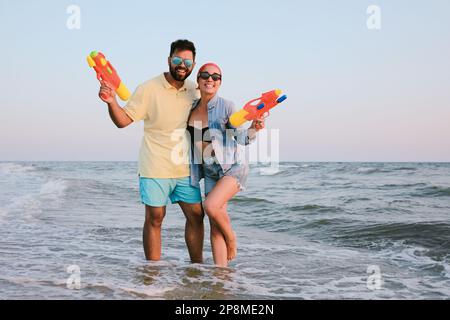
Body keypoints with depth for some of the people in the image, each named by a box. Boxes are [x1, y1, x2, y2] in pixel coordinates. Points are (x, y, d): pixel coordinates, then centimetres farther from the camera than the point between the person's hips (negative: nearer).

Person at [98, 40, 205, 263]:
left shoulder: (194, 90, 7)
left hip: (185, 169, 5)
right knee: (154, 218, 1)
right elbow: (123, 120, -10)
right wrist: (111, 102, -27)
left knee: (196, 215, 5)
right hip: (155, 168, -5)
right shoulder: (149, 89, -8)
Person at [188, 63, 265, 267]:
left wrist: (254, 129, -23)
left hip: (232, 166, -5)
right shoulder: (191, 108, 6)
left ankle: (231, 237, 4)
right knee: (215, 226, 1)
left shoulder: (226, 106, -8)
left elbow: (241, 139, -6)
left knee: (211, 206, -26)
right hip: (209, 170, 5)